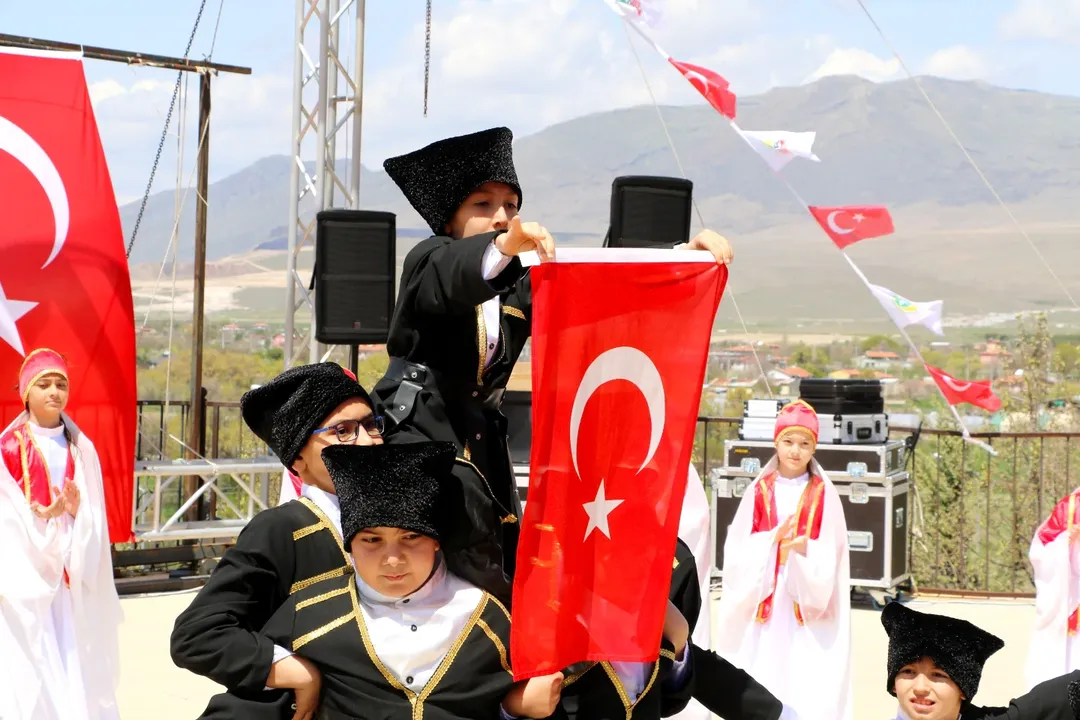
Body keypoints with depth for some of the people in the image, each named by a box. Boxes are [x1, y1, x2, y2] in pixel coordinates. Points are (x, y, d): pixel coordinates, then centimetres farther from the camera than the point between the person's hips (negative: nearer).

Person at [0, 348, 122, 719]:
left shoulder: (82, 449, 8)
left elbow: (95, 521, 5)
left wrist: (76, 510, -14)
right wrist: (43, 521, -19)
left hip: (74, 580, 4)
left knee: (79, 672, 0)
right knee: (31, 679, -7)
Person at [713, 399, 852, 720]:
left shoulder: (824, 495, 2)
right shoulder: (759, 492, 6)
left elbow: (830, 558, -3)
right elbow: (738, 550, 0)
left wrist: (805, 549, -22)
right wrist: (773, 538, -16)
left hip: (807, 609, -1)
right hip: (764, 604, 1)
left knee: (809, 688, -7)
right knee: (761, 686, -2)